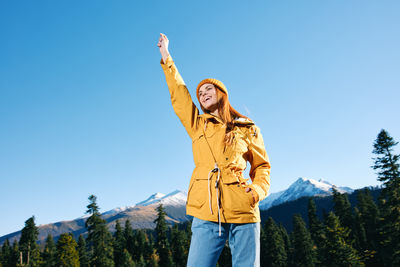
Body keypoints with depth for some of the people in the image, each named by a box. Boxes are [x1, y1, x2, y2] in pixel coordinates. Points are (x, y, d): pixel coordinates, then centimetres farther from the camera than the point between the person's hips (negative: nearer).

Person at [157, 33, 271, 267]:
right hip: (207, 212, 1)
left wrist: (258, 190, -2)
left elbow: (262, 166, 17)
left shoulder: (247, 129, 13)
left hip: (243, 211, -1)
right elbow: (178, 93, 17)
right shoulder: (197, 125, 17)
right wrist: (166, 57, 20)